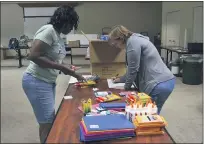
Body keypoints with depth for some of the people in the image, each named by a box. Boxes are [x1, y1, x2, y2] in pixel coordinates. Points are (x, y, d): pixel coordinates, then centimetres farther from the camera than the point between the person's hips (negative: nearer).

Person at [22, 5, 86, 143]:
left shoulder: (58, 36, 10)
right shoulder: (48, 30, -16)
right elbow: (33, 56, -25)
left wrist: (75, 75, 10)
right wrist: (62, 67, -21)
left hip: (49, 82, 9)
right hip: (37, 82, -9)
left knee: (49, 120, 17)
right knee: (47, 123, -2)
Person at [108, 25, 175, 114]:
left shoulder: (132, 42, -10)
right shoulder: (136, 40, 21)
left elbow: (133, 69, -11)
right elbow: (136, 68, 30)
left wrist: (127, 87, 5)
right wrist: (120, 79, 37)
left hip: (158, 85, -10)